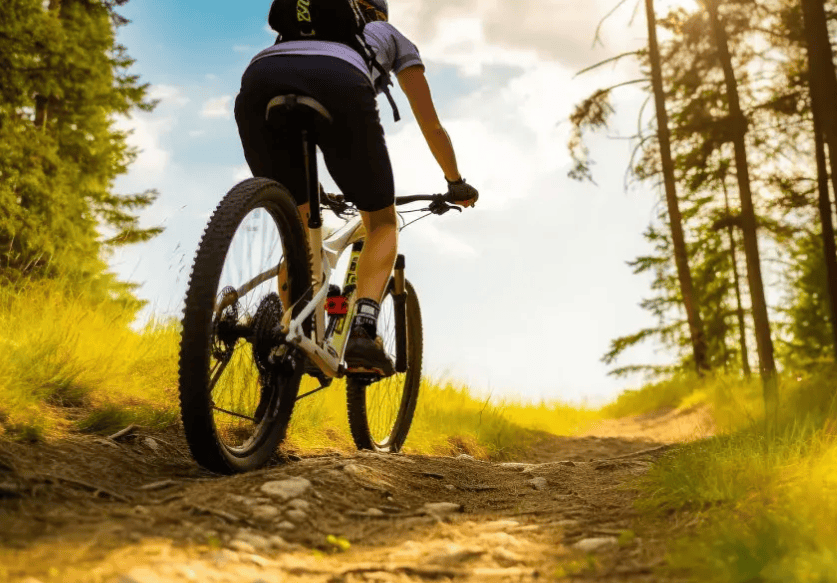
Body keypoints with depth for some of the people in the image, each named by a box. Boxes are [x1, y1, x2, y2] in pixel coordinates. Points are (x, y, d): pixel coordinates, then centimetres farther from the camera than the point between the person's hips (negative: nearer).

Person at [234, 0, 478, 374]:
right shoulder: (391, 35, 38)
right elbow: (431, 126, 39)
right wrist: (456, 183, 54)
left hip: (259, 80, 4)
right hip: (339, 85, -3)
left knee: (297, 226, 21)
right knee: (382, 222, 14)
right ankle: (363, 331, -9)